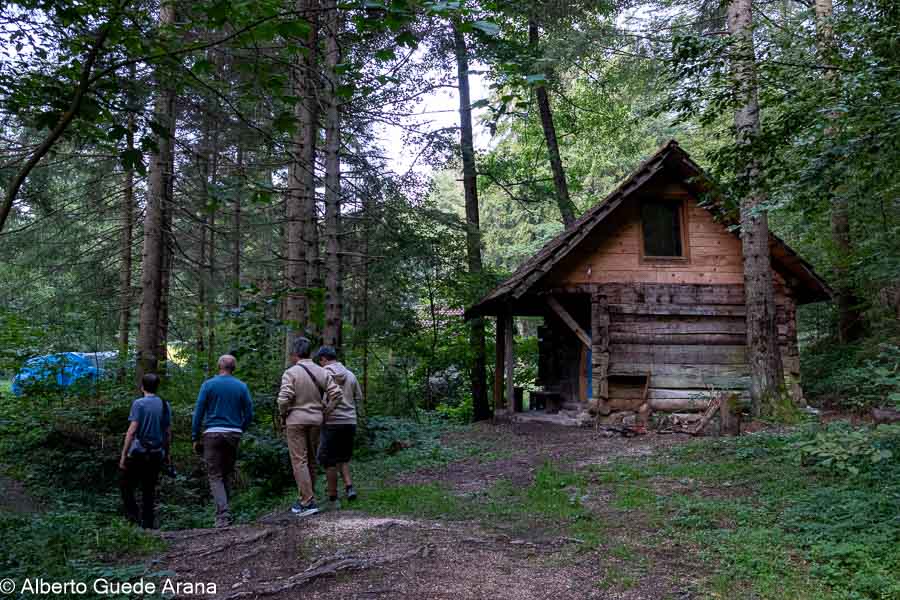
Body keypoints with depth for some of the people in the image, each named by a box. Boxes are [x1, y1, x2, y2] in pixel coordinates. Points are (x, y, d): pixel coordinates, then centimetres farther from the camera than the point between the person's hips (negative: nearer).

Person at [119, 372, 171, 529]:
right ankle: (148, 524, 12)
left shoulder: (139, 404, -8)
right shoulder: (165, 405, 7)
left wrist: (123, 455, -8)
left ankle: (133, 515, -5)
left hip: (138, 453, -5)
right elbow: (168, 433, 9)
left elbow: (131, 431, -13)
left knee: (127, 486, 9)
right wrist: (166, 453, 19)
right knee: (149, 490, 11)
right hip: (156, 455, 5)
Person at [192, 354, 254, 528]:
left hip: (212, 434, -2)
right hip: (233, 435, 3)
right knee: (227, 474, 16)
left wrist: (195, 437, 2)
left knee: (215, 476, -1)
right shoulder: (242, 386, 4)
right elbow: (249, 414, 3)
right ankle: (223, 511, 22)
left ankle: (223, 515, -15)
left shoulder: (209, 384, -1)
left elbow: (198, 412, -4)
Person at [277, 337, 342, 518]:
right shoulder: (322, 372, 4)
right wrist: (325, 411, 6)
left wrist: (283, 416, -1)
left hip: (296, 420, -5)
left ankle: (307, 503, -4)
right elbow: (336, 393, -3)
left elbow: (283, 399, -18)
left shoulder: (291, 372, -10)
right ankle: (307, 497, 23)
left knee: (300, 461, -1)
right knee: (311, 461, 15)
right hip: (316, 421, 5)